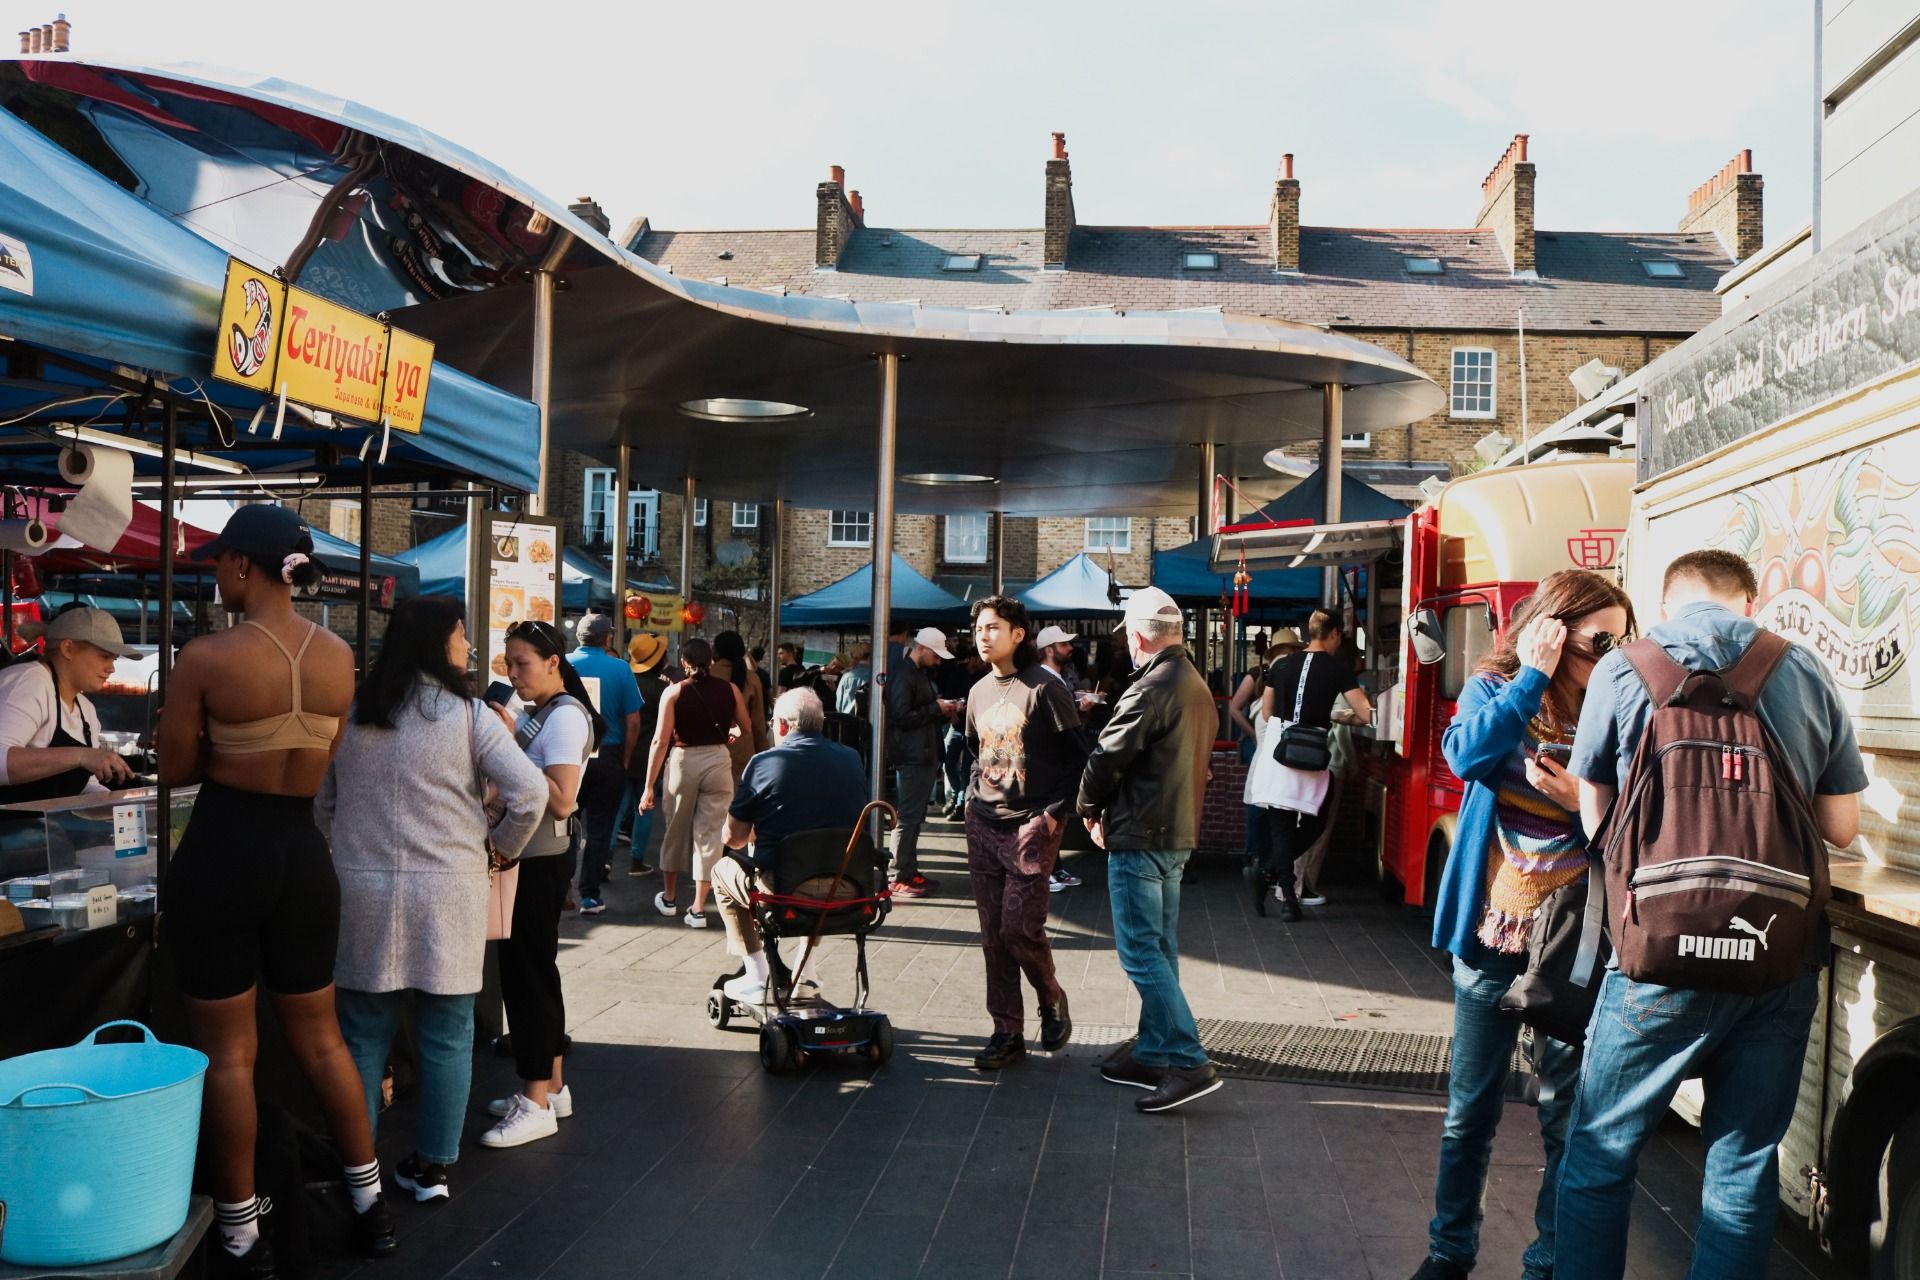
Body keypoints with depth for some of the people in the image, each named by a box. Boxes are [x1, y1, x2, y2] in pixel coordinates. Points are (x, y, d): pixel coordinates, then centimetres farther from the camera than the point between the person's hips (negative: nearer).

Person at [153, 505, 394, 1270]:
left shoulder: (207, 657, -14)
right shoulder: (339, 656, 0)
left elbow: (175, 770, -4)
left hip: (221, 851, -5)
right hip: (303, 850, 5)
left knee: (227, 1051, 6)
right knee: (319, 1037, 18)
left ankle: (241, 1236, 16)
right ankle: (370, 1203, 27)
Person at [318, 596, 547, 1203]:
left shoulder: (351, 714, 5)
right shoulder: (468, 715, -6)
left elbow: (321, 802, 12)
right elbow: (530, 792, -12)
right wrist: (501, 848, 4)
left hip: (362, 888, 3)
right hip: (448, 892, -3)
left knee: (364, 1034, 12)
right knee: (446, 1036, 8)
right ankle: (432, 1167, 15)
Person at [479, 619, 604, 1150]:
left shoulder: (565, 717, -15)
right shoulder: (532, 713, 13)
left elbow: (561, 802, -25)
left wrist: (510, 745, -24)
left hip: (543, 858, -10)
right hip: (522, 853, 10)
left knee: (529, 970, -5)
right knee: (532, 968, 15)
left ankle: (537, 1104, 2)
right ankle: (551, 1086, 26)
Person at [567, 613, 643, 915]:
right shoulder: (620, 669, -6)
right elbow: (633, 722, -6)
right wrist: (624, 761, 5)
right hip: (608, 757, -1)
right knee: (599, 827, 6)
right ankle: (590, 896, 8)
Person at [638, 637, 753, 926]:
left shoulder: (674, 692, -5)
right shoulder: (730, 689, 1)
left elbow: (661, 740, -10)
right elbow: (747, 731, 7)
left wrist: (649, 786, -8)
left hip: (682, 761, -1)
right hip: (718, 761, 1)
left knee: (676, 831, 17)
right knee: (709, 833, 5)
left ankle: (669, 898, 33)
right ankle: (698, 908, 4)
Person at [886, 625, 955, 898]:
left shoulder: (920, 675, 18)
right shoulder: (903, 676, -13)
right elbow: (901, 717, -21)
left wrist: (944, 711, 8)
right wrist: (935, 708, -14)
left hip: (924, 756, 10)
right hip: (911, 758, -10)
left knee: (915, 818, 13)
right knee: (908, 818, -6)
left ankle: (910, 871, 20)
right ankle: (900, 878, -2)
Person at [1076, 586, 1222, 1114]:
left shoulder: (1150, 689, -19)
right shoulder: (1197, 686, 12)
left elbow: (1106, 758, -16)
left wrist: (1090, 809, 3)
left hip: (1140, 838, -10)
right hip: (1179, 833, 10)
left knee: (1140, 952, -6)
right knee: (1159, 950, 14)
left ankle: (1190, 1064, -8)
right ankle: (1153, 1056, 21)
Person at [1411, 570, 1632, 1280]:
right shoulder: (1493, 689, 1)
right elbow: (1465, 753, -21)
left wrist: (1581, 802, -20)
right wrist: (1532, 678, -17)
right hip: (1493, 930, 1)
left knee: (1567, 1114, 4)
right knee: (1470, 1109, 10)